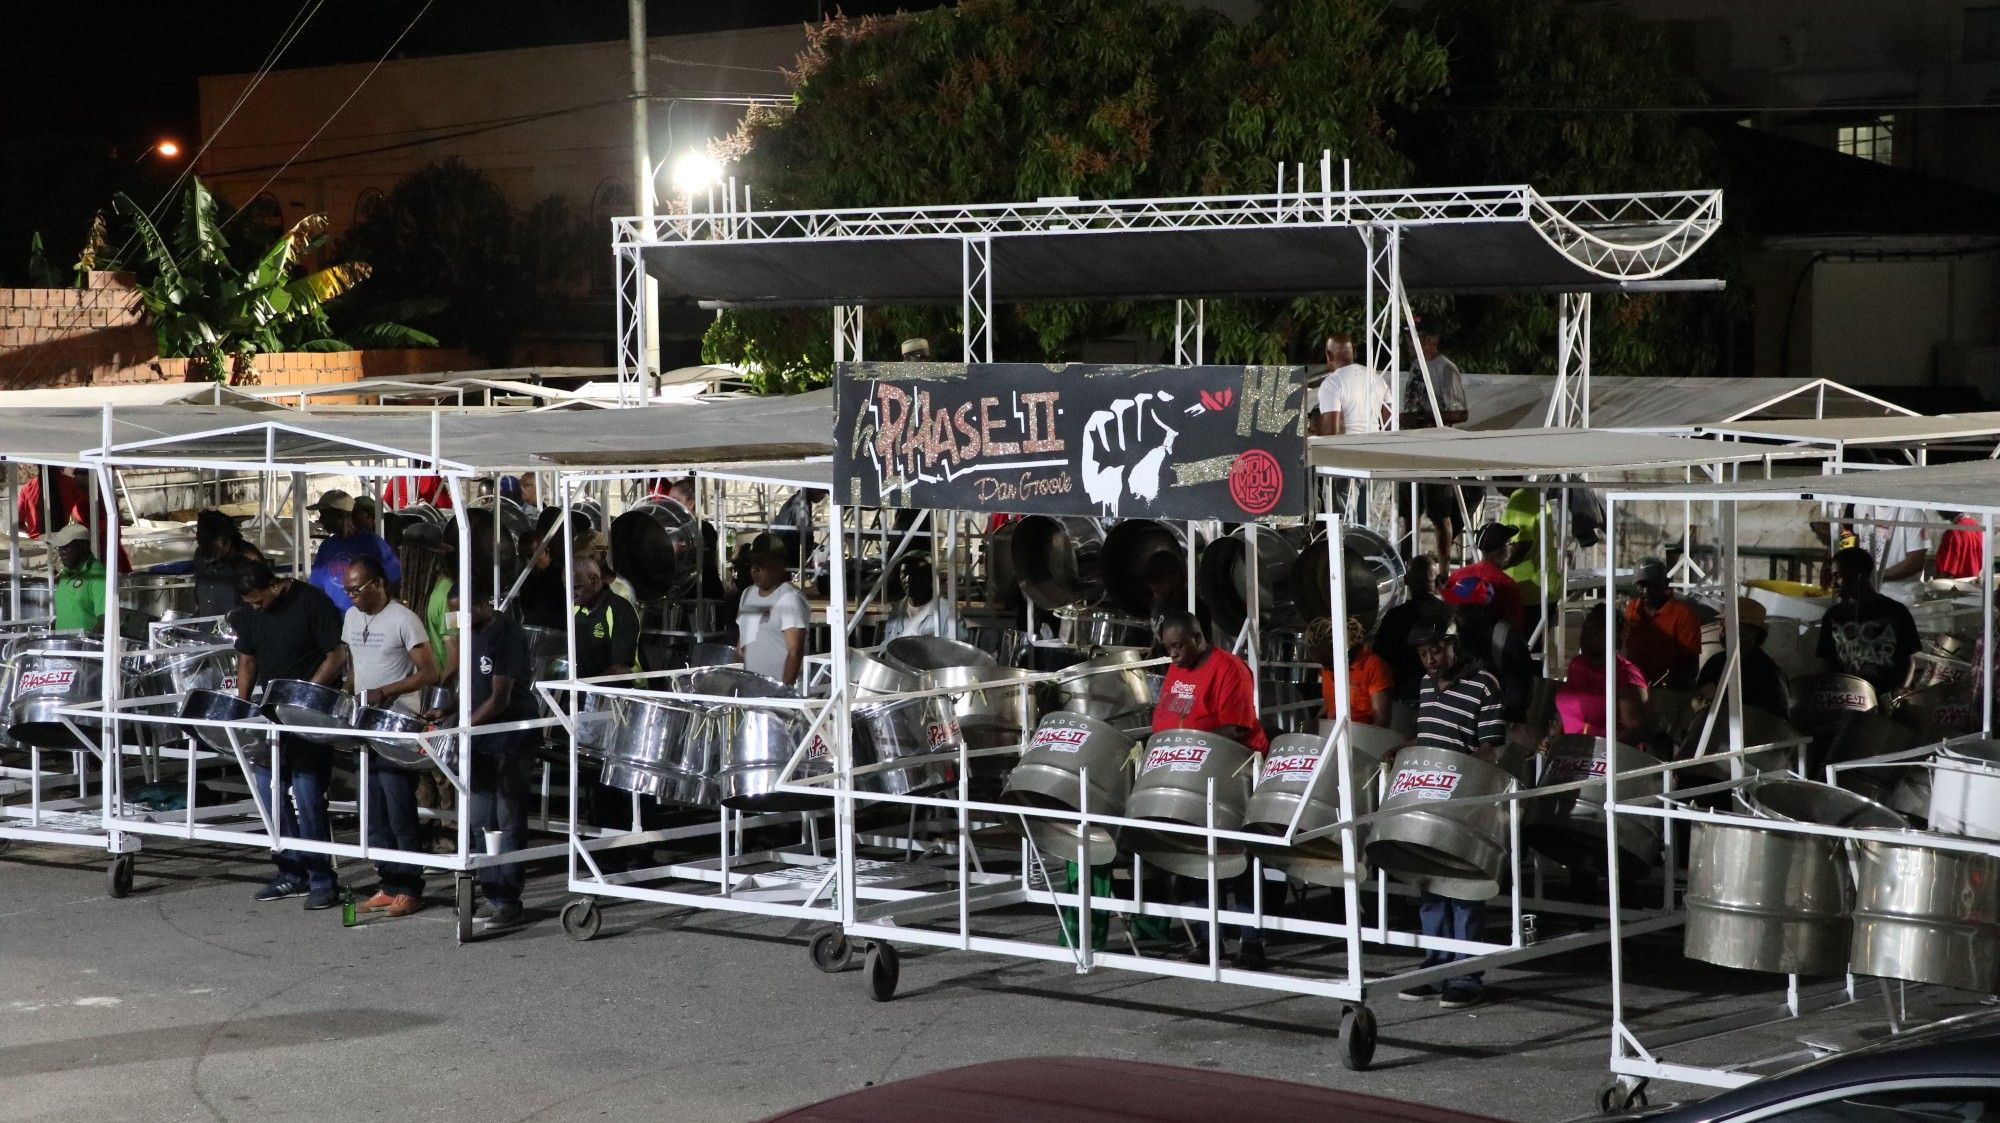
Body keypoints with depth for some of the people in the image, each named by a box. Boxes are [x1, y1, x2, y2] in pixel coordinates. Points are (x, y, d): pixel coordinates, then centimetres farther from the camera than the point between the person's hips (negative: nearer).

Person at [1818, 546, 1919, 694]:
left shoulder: (1896, 613, 3)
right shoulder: (1833, 616, 8)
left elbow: (1908, 660, 6)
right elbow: (1828, 665, 9)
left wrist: (1898, 693, -10)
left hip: (1888, 696, -2)